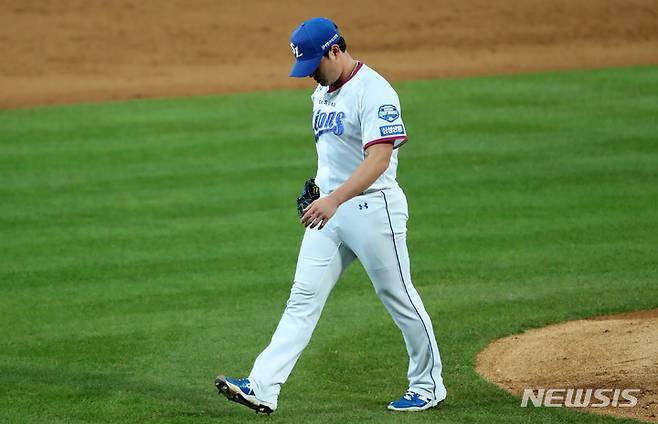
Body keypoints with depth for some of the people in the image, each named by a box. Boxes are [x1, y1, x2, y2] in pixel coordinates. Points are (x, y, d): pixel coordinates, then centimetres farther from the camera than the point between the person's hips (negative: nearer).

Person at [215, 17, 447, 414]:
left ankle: (429, 385, 19)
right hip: (331, 207, 8)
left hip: (372, 206, -8)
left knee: (400, 298, 4)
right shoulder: (323, 93, 12)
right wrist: (319, 187, 15)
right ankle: (263, 388, -9)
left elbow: (379, 158, -27)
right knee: (303, 299, -1)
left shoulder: (374, 91, -17)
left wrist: (336, 198, -37)